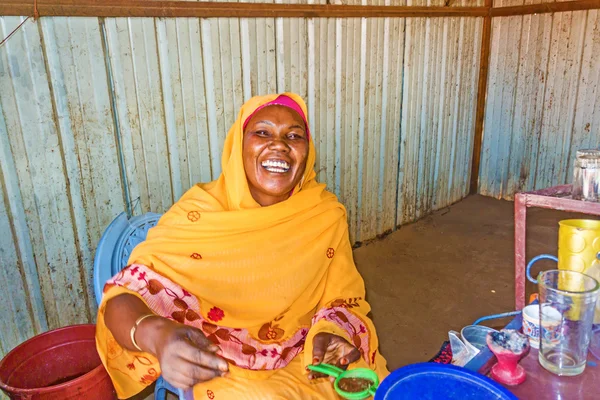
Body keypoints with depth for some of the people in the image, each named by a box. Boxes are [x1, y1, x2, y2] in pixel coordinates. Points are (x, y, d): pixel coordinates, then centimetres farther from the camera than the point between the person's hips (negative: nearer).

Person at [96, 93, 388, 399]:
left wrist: (331, 333, -25)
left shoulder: (326, 214, -10)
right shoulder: (200, 214, -18)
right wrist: (158, 336, -42)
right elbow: (124, 295, -21)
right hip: (228, 370, -2)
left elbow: (342, 299, -2)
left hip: (307, 355, 3)